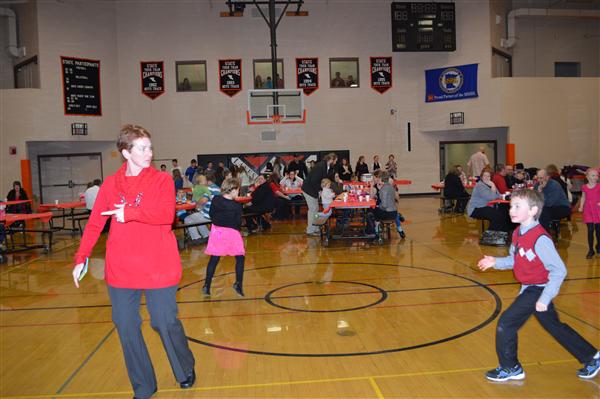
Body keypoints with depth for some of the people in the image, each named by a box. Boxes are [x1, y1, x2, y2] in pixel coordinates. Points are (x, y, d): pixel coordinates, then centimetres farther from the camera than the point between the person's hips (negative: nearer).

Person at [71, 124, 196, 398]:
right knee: (127, 329, 8)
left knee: (166, 324, 5)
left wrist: (129, 213, -24)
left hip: (158, 268, -3)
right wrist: (81, 258, 0)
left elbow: (166, 214, -18)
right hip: (120, 271, 3)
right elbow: (94, 224, 6)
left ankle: (186, 372, 33)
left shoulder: (162, 180, -2)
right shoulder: (110, 184, 5)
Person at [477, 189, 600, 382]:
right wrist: (496, 262, -4)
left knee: (506, 323, -6)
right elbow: (514, 260, 12)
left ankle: (510, 368, 13)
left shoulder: (540, 239, -26)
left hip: (538, 290, -9)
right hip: (529, 288, 9)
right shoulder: (518, 233, 0)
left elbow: (559, 271, -24)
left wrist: (544, 299, -25)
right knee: (554, 326, 22)